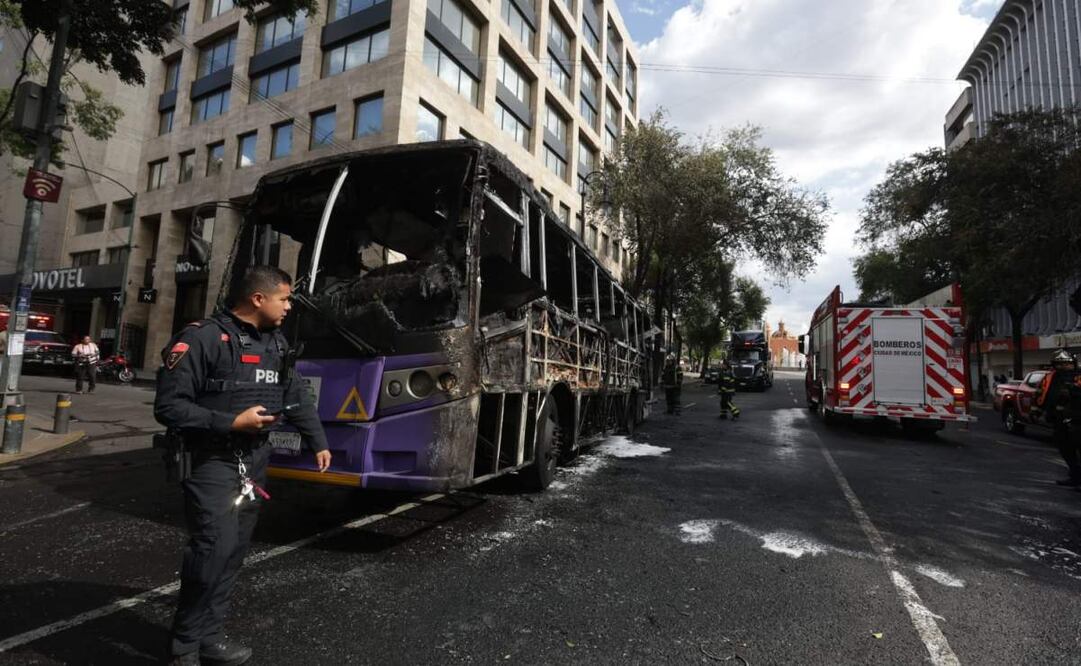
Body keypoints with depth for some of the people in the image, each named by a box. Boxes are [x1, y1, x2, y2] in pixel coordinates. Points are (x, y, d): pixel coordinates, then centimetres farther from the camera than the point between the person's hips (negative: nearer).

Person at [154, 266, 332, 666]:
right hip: (212, 461, -7)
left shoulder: (275, 343, 7)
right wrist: (230, 423, -21)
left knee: (234, 552, 11)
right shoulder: (202, 339, -15)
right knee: (215, 548, -10)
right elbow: (168, 406, -16)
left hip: (255, 461, 7)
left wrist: (318, 443, 15)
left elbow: (297, 397, 15)